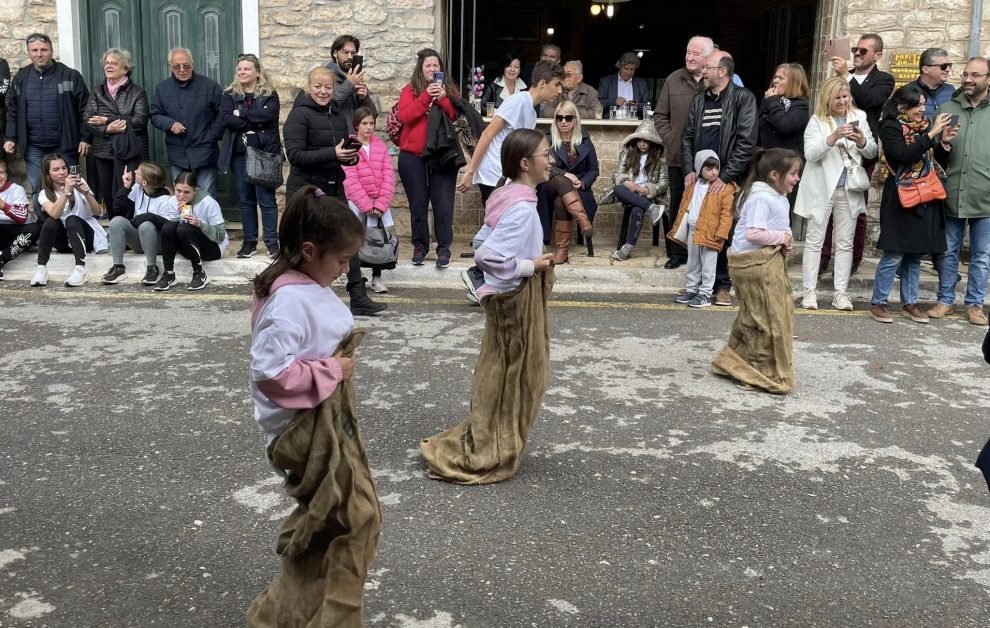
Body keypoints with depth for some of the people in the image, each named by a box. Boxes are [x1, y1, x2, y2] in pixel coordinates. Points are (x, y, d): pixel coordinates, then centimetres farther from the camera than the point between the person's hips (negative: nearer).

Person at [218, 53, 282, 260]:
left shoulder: (269, 94, 4)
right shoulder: (229, 95, 9)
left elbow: (268, 115, -16)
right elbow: (225, 119, -8)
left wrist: (241, 113, -13)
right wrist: (255, 123, -13)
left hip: (264, 154, -3)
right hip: (239, 155, 3)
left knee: (266, 199, -2)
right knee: (245, 200, 8)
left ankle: (272, 242, 5)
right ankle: (249, 242, 16)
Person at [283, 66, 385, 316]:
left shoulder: (339, 114, 11)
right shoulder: (299, 114, -10)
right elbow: (295, 155, -18)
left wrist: (350, 156, -3)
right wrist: (333, 154, -26)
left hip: (333, 188, 6)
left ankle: (358, 298, 10)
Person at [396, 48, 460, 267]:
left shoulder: (450, 90, 11)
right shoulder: (410, 90, 5)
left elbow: (457, 117, -1)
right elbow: (404, 116, -10)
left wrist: (444, 99, -14)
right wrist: (426, 96, -16)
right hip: (413, 156, 0)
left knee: (443, 204, -4)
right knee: (418, 204, 5)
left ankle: (444, 249, 3)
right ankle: (420, 246, 16)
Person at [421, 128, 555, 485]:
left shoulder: (512, 196, 5)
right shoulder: (521, 208, -24)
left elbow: (489, 244, 14)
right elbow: (486, 256, -31)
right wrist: (531, 266, -20)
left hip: (512, 298, 9)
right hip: (514, 300, -9)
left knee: (502, 378, 19)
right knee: (510, 380, 4)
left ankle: (483, 445, 31)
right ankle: (487, 458, 18)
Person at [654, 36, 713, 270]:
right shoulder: (674, 80, 8)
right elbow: (660, 115, 11)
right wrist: (669, 139, 2)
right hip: (678, 157, 4)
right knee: (678, 205, 11)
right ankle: (677, 252, 21)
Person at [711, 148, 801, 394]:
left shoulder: (780, 198, 13)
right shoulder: (760, 198, -20)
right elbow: (753, 233, -29)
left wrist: (785, 239, 4)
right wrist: (781, 237, -16)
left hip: (771, 260, 10)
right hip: (755, 262, -10)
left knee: (753, 316, 18)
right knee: (767, 318, -2)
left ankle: (736, 362, 31)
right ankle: (766, 375, 10)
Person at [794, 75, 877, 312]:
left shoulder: (859, 117, 7)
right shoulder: (817, 121, -2)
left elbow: (872, 153, 8)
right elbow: (810, 153, -14)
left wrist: (862, 142, -13)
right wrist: (833, 138, -27)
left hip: (849, 190, 3)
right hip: (822, 189, -3)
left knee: (845, 243, 6)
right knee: (814, 241, 2)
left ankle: (840, 292, 11)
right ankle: (809, 291, 8)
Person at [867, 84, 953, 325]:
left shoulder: (924, 126, 12)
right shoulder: (891, 128, -6)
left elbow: (936, 161, 16)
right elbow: (904, 156, -22)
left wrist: (944, 142, -1)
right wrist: (932, 134, -21)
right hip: (901, 199, -6)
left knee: (915, 255, 11)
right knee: (894, 255, -4)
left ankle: (910, 303, 19)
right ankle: (877, 303, 6)